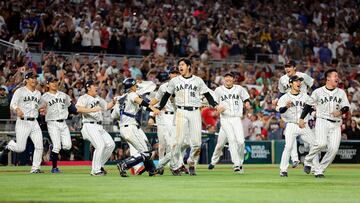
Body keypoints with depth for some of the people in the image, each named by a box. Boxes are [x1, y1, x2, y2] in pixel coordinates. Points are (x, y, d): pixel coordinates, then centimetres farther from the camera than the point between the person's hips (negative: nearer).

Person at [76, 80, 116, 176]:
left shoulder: (98, 98, 20)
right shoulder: (84, 98, -7)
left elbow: (107, 106, 29)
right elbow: (78, 109, -24)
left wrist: (113, 102, 9)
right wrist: (92, 110, -31)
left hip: (99, 127, 9)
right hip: (90, 126, -9)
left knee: (110, 144, 3)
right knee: (100, 145, -20)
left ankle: (99, 165, 16)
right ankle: (95, 171, -11)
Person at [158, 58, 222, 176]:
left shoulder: (198, 80, 11)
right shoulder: (174, 81, 11)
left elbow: (207, 95, 11)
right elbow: (166, 95, 16)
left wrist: (215, 105, -5)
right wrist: (159, 108, 7)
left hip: (195, 113, 1)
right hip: (181, 112, -1)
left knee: (196, 142, -4)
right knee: (179, 140, -11)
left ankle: (192, 164, 15)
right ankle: (176, 167, -2)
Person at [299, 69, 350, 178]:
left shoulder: (341, 92, 13)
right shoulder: (318, 92, 4)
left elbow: (346, 107, 9)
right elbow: (309, 105, 9)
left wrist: (340, 112, -13)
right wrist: (301, 118, 2)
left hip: (336, 124, 4)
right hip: (322, 121, -4)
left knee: (333, 149, -11)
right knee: (321, 143, -26)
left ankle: (319, 170, 1)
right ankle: (308, 161, -1)